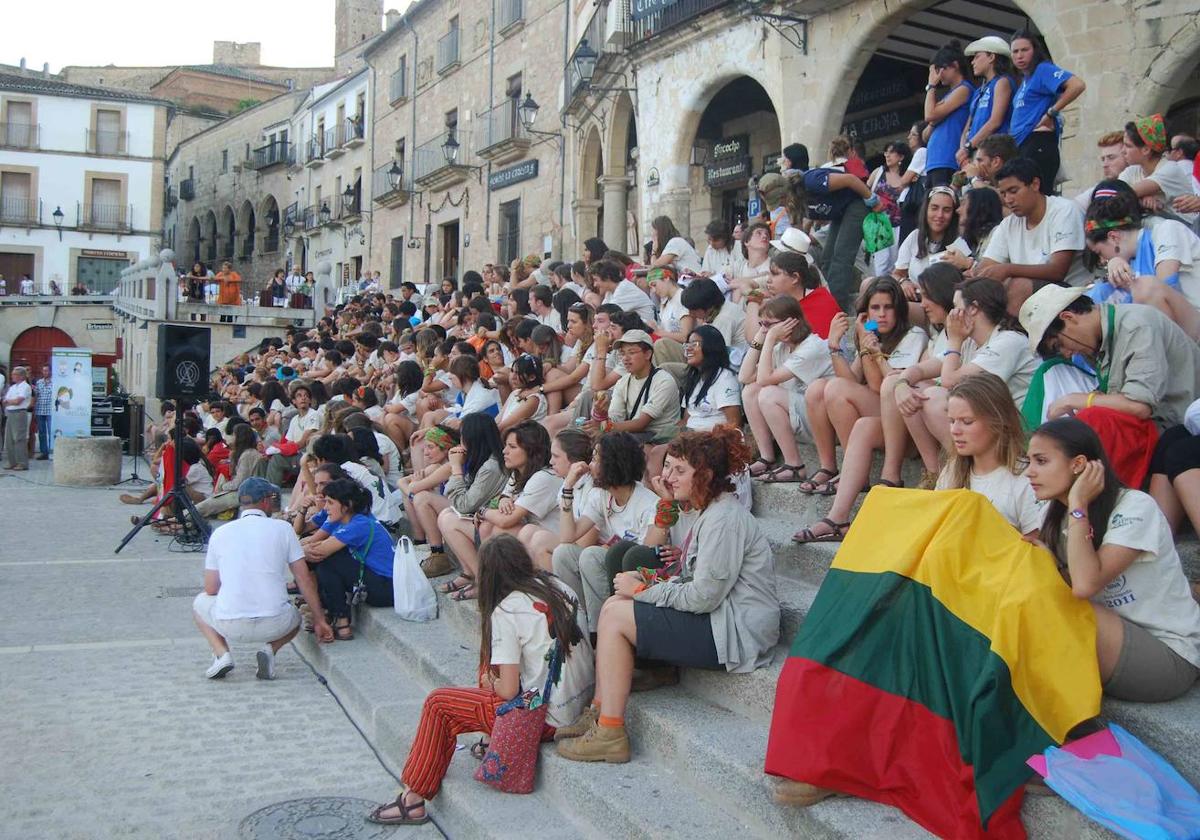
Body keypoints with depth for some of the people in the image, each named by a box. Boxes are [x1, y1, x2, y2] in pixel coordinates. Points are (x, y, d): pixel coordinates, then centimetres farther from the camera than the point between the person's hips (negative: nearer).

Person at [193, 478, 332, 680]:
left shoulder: (220, 533, 7)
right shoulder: (283, 528, 3)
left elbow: (211, 589, 11)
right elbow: (304, 579, 4)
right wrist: (319, 620, 13)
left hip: (229, 624, 1)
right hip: (274, 625, 0)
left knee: (200, 603, 32)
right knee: (295, 616, 35)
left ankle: (221, 654, 7)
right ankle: (270, 649, 2)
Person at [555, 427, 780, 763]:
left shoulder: (724, 519, -18)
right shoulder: (709, 511, 14)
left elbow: (703, 597, -21)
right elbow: (695, 581, 15)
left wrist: (642, 590, -10)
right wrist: (650, 584, -2)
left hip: (737, 634, -10)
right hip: (717, 616, 10)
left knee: (615, 616, -12)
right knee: (615, 604, 5)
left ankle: (609, 734, -7)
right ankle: (598, 712, 5)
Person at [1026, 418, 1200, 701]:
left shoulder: (1135, 507, -18)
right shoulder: (1060, 516, 5)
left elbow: (1085, 585, -32)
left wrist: (1078, 505, -25)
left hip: (1170, 657, -7)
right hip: (1116, 642, 7)